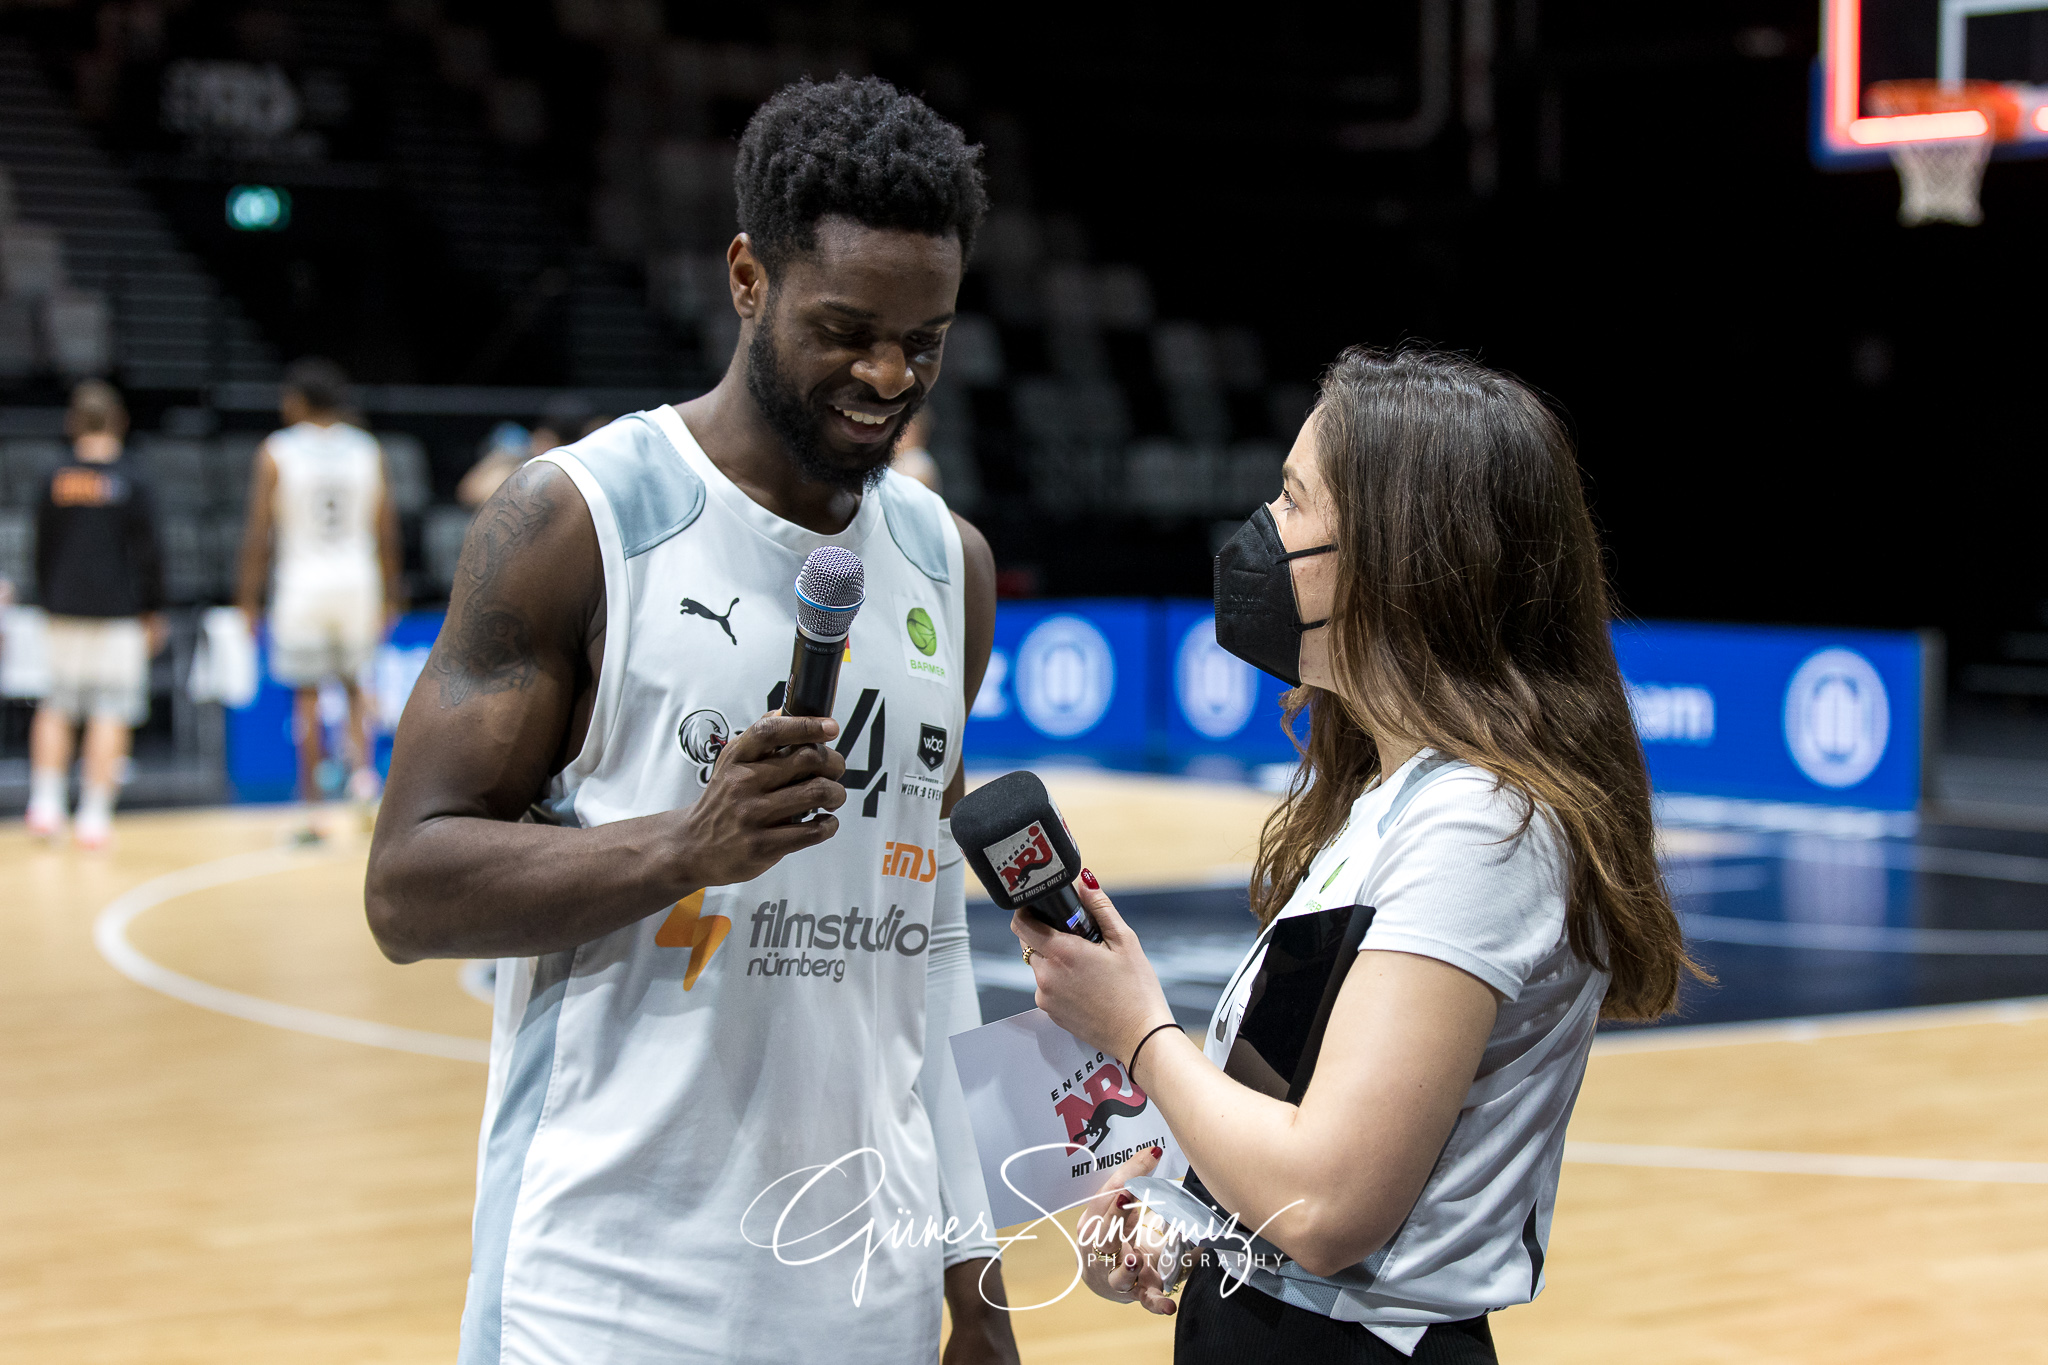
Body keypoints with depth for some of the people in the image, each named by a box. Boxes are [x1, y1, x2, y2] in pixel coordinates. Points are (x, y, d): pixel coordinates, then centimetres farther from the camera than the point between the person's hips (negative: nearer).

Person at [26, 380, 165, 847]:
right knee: (111, 713, 1)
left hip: (66, 611, 3)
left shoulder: (56, 480, 0)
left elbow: (43, 550, 7)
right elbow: (147, 554, -5)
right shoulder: (131, 484, -7)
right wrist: (153, 613, 5)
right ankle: (94, 816, -1)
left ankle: (45, 804, 10)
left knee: (58, 707, 16)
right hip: (118, 612, -3)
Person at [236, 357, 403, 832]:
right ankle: (362, 768, -3)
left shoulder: (276, 452, -5)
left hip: (301, 581, -2)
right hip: (357, 580, 2)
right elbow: (387, 531, 5)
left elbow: (258, 533, -6)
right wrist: (391, 595, 13)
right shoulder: (368, 450, 3)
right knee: (355, 684, 21)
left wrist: (248, 598, 0)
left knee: (307, 699, 5)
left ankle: (313, 814, 6)